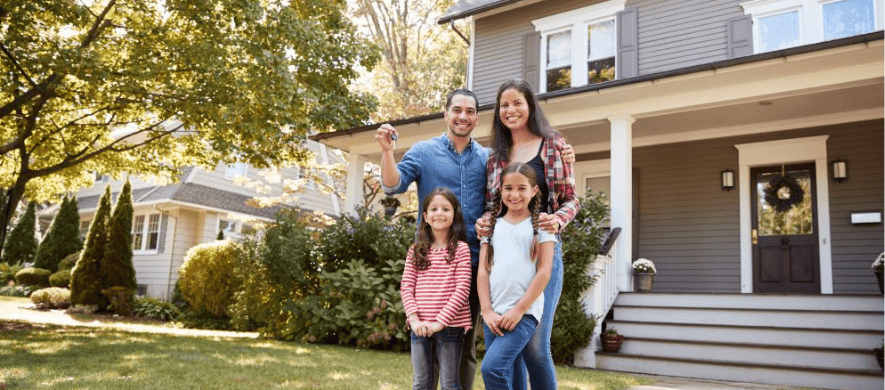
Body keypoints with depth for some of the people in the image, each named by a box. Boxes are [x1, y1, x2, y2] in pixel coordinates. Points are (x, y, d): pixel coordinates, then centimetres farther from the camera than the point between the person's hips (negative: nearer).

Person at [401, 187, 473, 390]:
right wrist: (414, 319, -10)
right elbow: (406, 286, 3)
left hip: (450, 325, -3)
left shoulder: (461, 249, -3)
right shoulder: (416, 251, 7)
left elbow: (462, 289, -9)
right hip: (420, 326, 3)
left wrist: (440, 321, -14)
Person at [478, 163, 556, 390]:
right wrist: (487, 311, -3)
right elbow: (483, 270, 8)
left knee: (492, 367, -18)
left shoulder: (541, 225, 3)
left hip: (525, 313, -4)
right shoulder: (492, 226, 13)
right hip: (494, 315, 4)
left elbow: (544, 272, -4)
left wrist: (519, 309, -10)